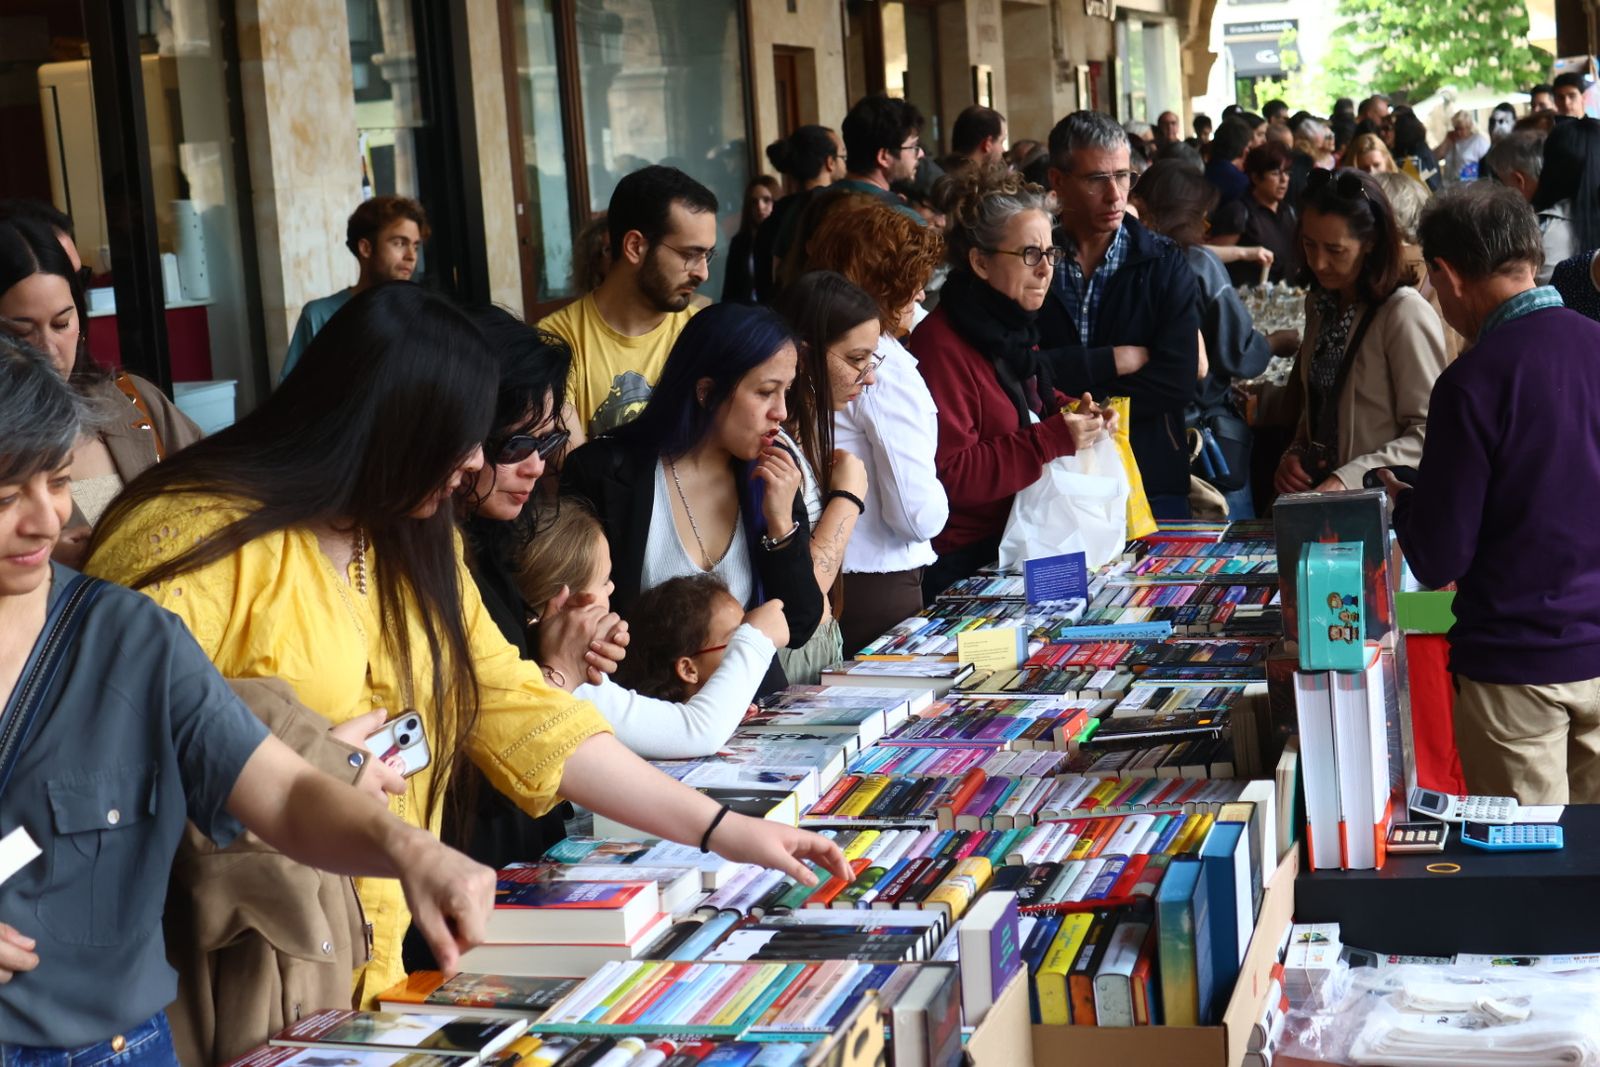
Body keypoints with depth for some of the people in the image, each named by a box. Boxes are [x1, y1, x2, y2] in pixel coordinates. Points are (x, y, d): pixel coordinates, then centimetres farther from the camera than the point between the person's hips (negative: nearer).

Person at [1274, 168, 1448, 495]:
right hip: (1319, 493, 6)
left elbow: (1428, 432, -13)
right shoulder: (1320, 304, 12)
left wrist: (1348, 478, -20)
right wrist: (1294, 454, 5)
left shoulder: (1405, 314, -13)